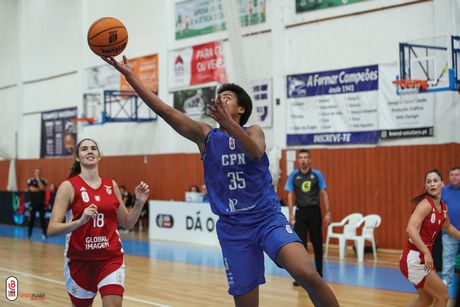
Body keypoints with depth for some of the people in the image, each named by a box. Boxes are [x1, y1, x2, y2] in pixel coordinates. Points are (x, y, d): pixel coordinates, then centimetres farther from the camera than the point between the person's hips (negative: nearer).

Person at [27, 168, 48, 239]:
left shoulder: (43, 181, 4)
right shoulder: (30, 180, 2)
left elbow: (42, 188, -14)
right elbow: (32, 189, -11)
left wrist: (38, 179, -12)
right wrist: (39, 189, -4)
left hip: (41, 203, 0)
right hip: (33, 203, 0)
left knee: (42, 218, -2)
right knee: (31, 218, 2)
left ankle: (44, 233, 1)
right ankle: (29, 233, 14)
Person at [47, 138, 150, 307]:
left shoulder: (111, 185, 5)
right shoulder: (69, 186, -7)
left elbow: (127, 223, 14)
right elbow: (52, 229, -14)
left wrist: (139, 203, -3)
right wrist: (80, 221, -30)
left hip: (111, 258, 2)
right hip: (80, 260, -2)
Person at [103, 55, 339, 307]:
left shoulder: (253, 132, 5)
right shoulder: (205, 135, 7)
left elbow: (256, 152, -19)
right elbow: (163, 110, -1)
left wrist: (229, 123, -35)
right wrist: (129, 74, -8)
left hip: (268, 218, -1)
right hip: (232, 227, 1)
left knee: (307, 275, -24)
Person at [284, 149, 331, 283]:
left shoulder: (317, 174, -1)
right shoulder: (293, 175, 0)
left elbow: (324, 193, 3)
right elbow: (290, 195, 4)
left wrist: (328, 212, -2)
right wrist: (291, 214, -2)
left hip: (314, 211, 0)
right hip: (300, 212, 0)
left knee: (317, 243, 7)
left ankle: (319, 274, 20)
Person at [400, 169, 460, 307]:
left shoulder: (443, 207, 8)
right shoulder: (426, 204, -18)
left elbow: (448, 227, 30)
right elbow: (411, 229, -32)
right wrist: (426, 252, -37)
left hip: (424, 259, 9)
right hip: (414, 259, -9)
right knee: (443, 296, -1)